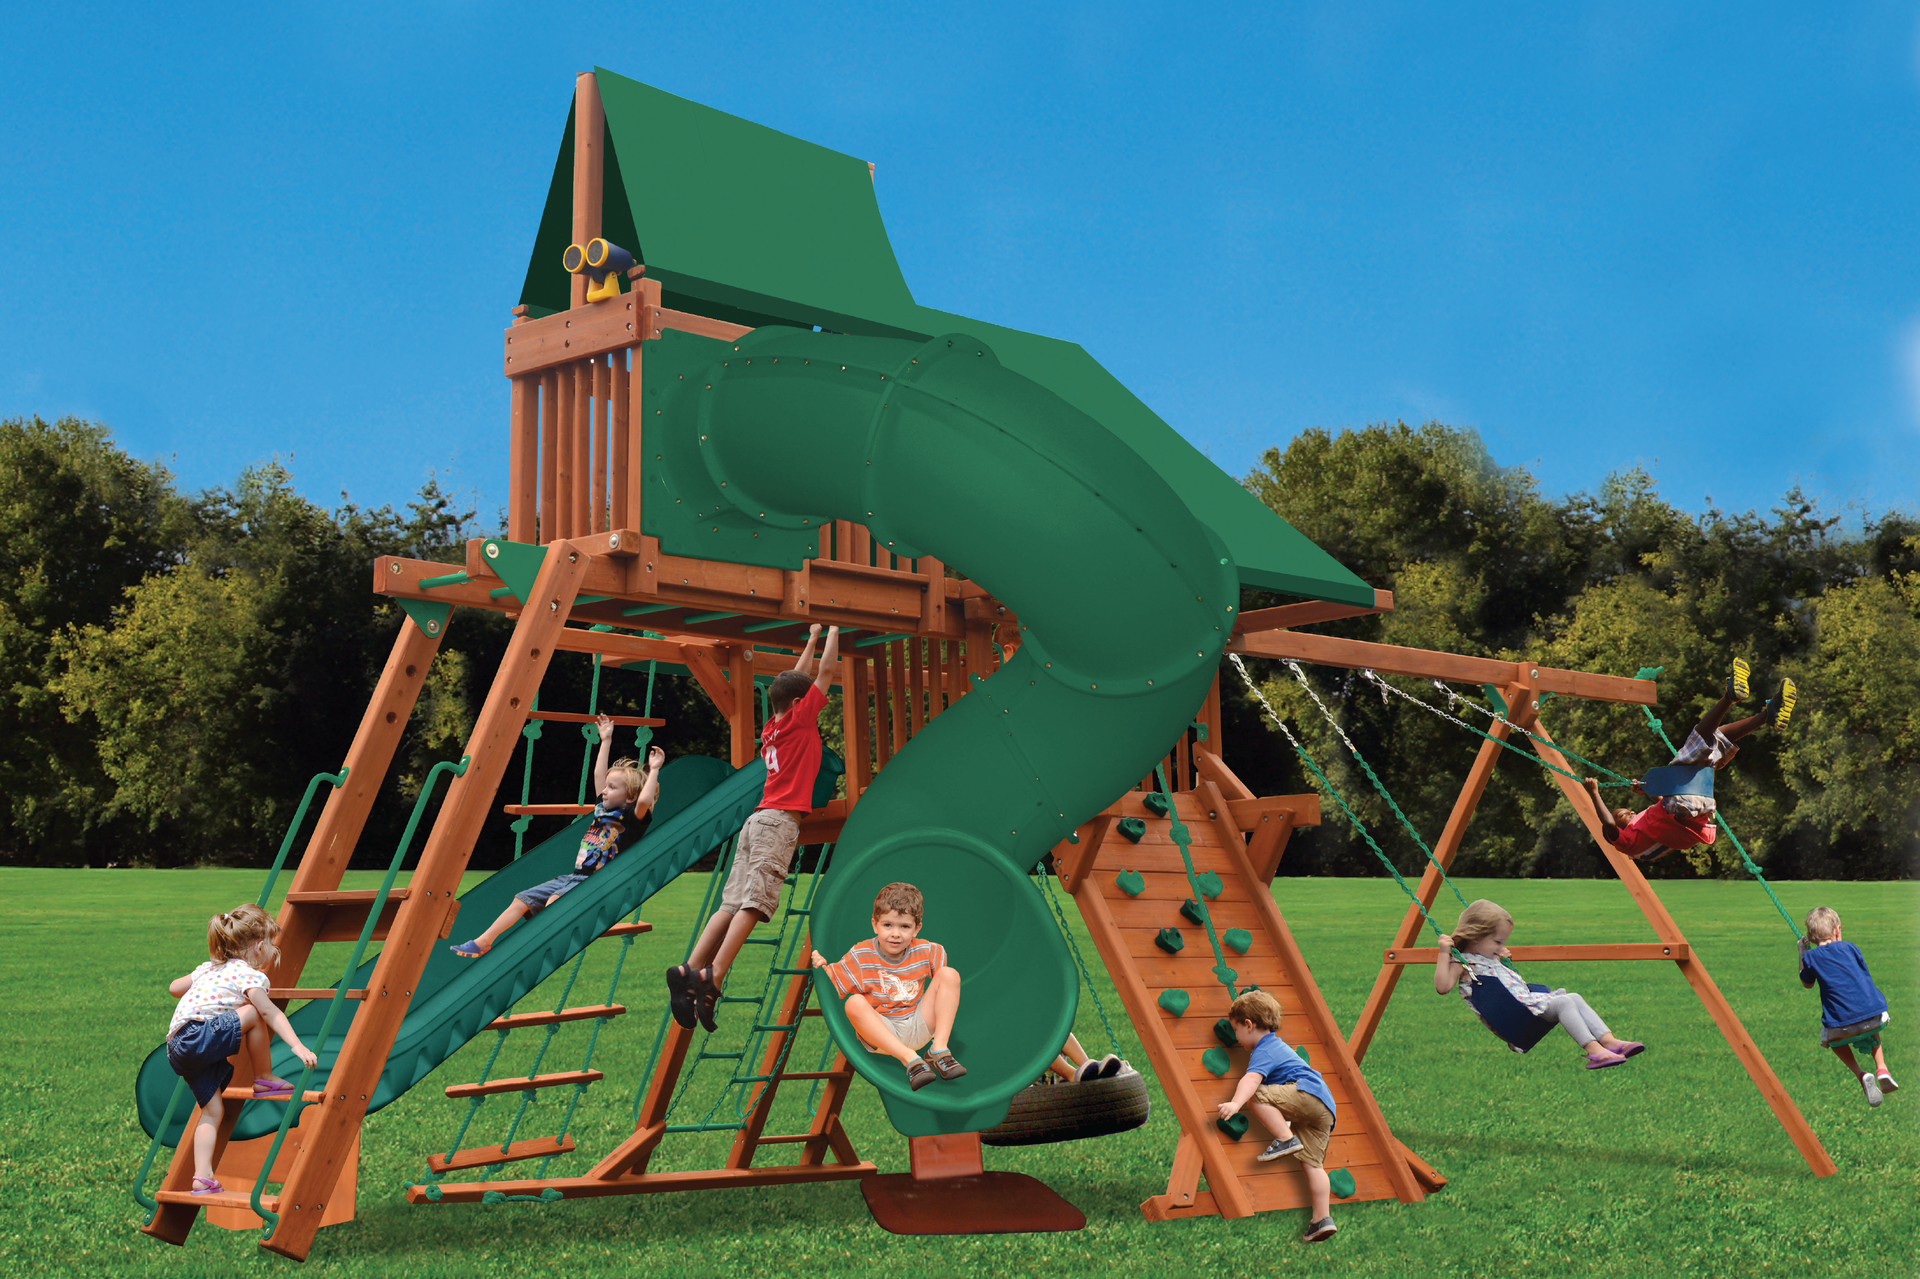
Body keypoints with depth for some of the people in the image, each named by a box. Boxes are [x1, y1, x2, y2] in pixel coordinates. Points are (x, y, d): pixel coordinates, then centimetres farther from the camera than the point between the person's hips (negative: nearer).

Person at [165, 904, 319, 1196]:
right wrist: (297, 1046, -22)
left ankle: (202, 1179, 3)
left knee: (213, 1110, 10)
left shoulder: (210, 968, 24)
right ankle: (264, 1079, 2)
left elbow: (173, 987, 34)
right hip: (198, 1037, -9)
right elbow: (271, 1012, -15)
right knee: (254, 1013, -12)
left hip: (176, 1049, 9)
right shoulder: (249, 975, -3)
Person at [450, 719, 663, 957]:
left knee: (556, 899, -35)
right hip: (574, 877, 8)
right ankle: (483, 942, 6)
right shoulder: (603, 809, 15)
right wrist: (606, 741, 28)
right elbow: (599, 775, 25)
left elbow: (644, 800, -30)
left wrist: (653, 771, -21)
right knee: (523, 899, 2)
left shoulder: (632, 817, -8)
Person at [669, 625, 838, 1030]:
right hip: (781, 820, -8)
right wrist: (833, 629, 19)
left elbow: (799, 679, 35)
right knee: (754, 902, -16)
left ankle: (689, 971, -15)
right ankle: (711, 979, -28)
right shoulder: (800, 719, 1)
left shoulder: (772, 728, 20)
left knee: (732, 904, -1)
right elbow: (826, 670, 6)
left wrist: (813, 638, 44)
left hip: (758, 819, 8)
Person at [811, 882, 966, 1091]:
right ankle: (910, 1059, -40)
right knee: (854, 1003, -33)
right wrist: (822, 968, -28)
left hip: (918, 1029, 2)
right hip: (880, 1031, -2)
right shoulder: (860, 956, -9)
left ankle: (940, 1050, -21)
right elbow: (832, 986, -10)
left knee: (949, 974, -11)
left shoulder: (925, 952, -2)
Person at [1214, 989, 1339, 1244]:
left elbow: (1252, 1079, -22)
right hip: (1325, 1109, 10)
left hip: (1306, 1093, -10)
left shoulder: (1263, 1052, -1)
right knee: (1312, 1163, 3)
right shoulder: (1277, 1047, 32)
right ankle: (1321, 1218, -5)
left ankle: (1286, 1139, -18)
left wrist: (1236, 1103, -36)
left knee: (1256, 1097, -17)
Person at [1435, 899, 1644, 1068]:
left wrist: (1501, 957, 39)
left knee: (1574, 998, -1)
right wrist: (1444, 953, -24)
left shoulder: (1488, 958, 26)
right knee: (1563, 1002, -22)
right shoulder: (1462, 962, -4)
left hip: (1526, 998, 10)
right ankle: (1593, 1050, -31)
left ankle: (1609, 1041, -11)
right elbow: (1442, 986, -21)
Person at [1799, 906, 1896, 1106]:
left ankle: (1860, 1074, 6)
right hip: (1875, 1015, 3)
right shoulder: (1848, 947, 11)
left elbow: (1807, 984, 25)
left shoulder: (1810, 957, 6)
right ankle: (1881, 1069, 17)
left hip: (1841, 1025, -3)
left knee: (1831, 1039, 31)